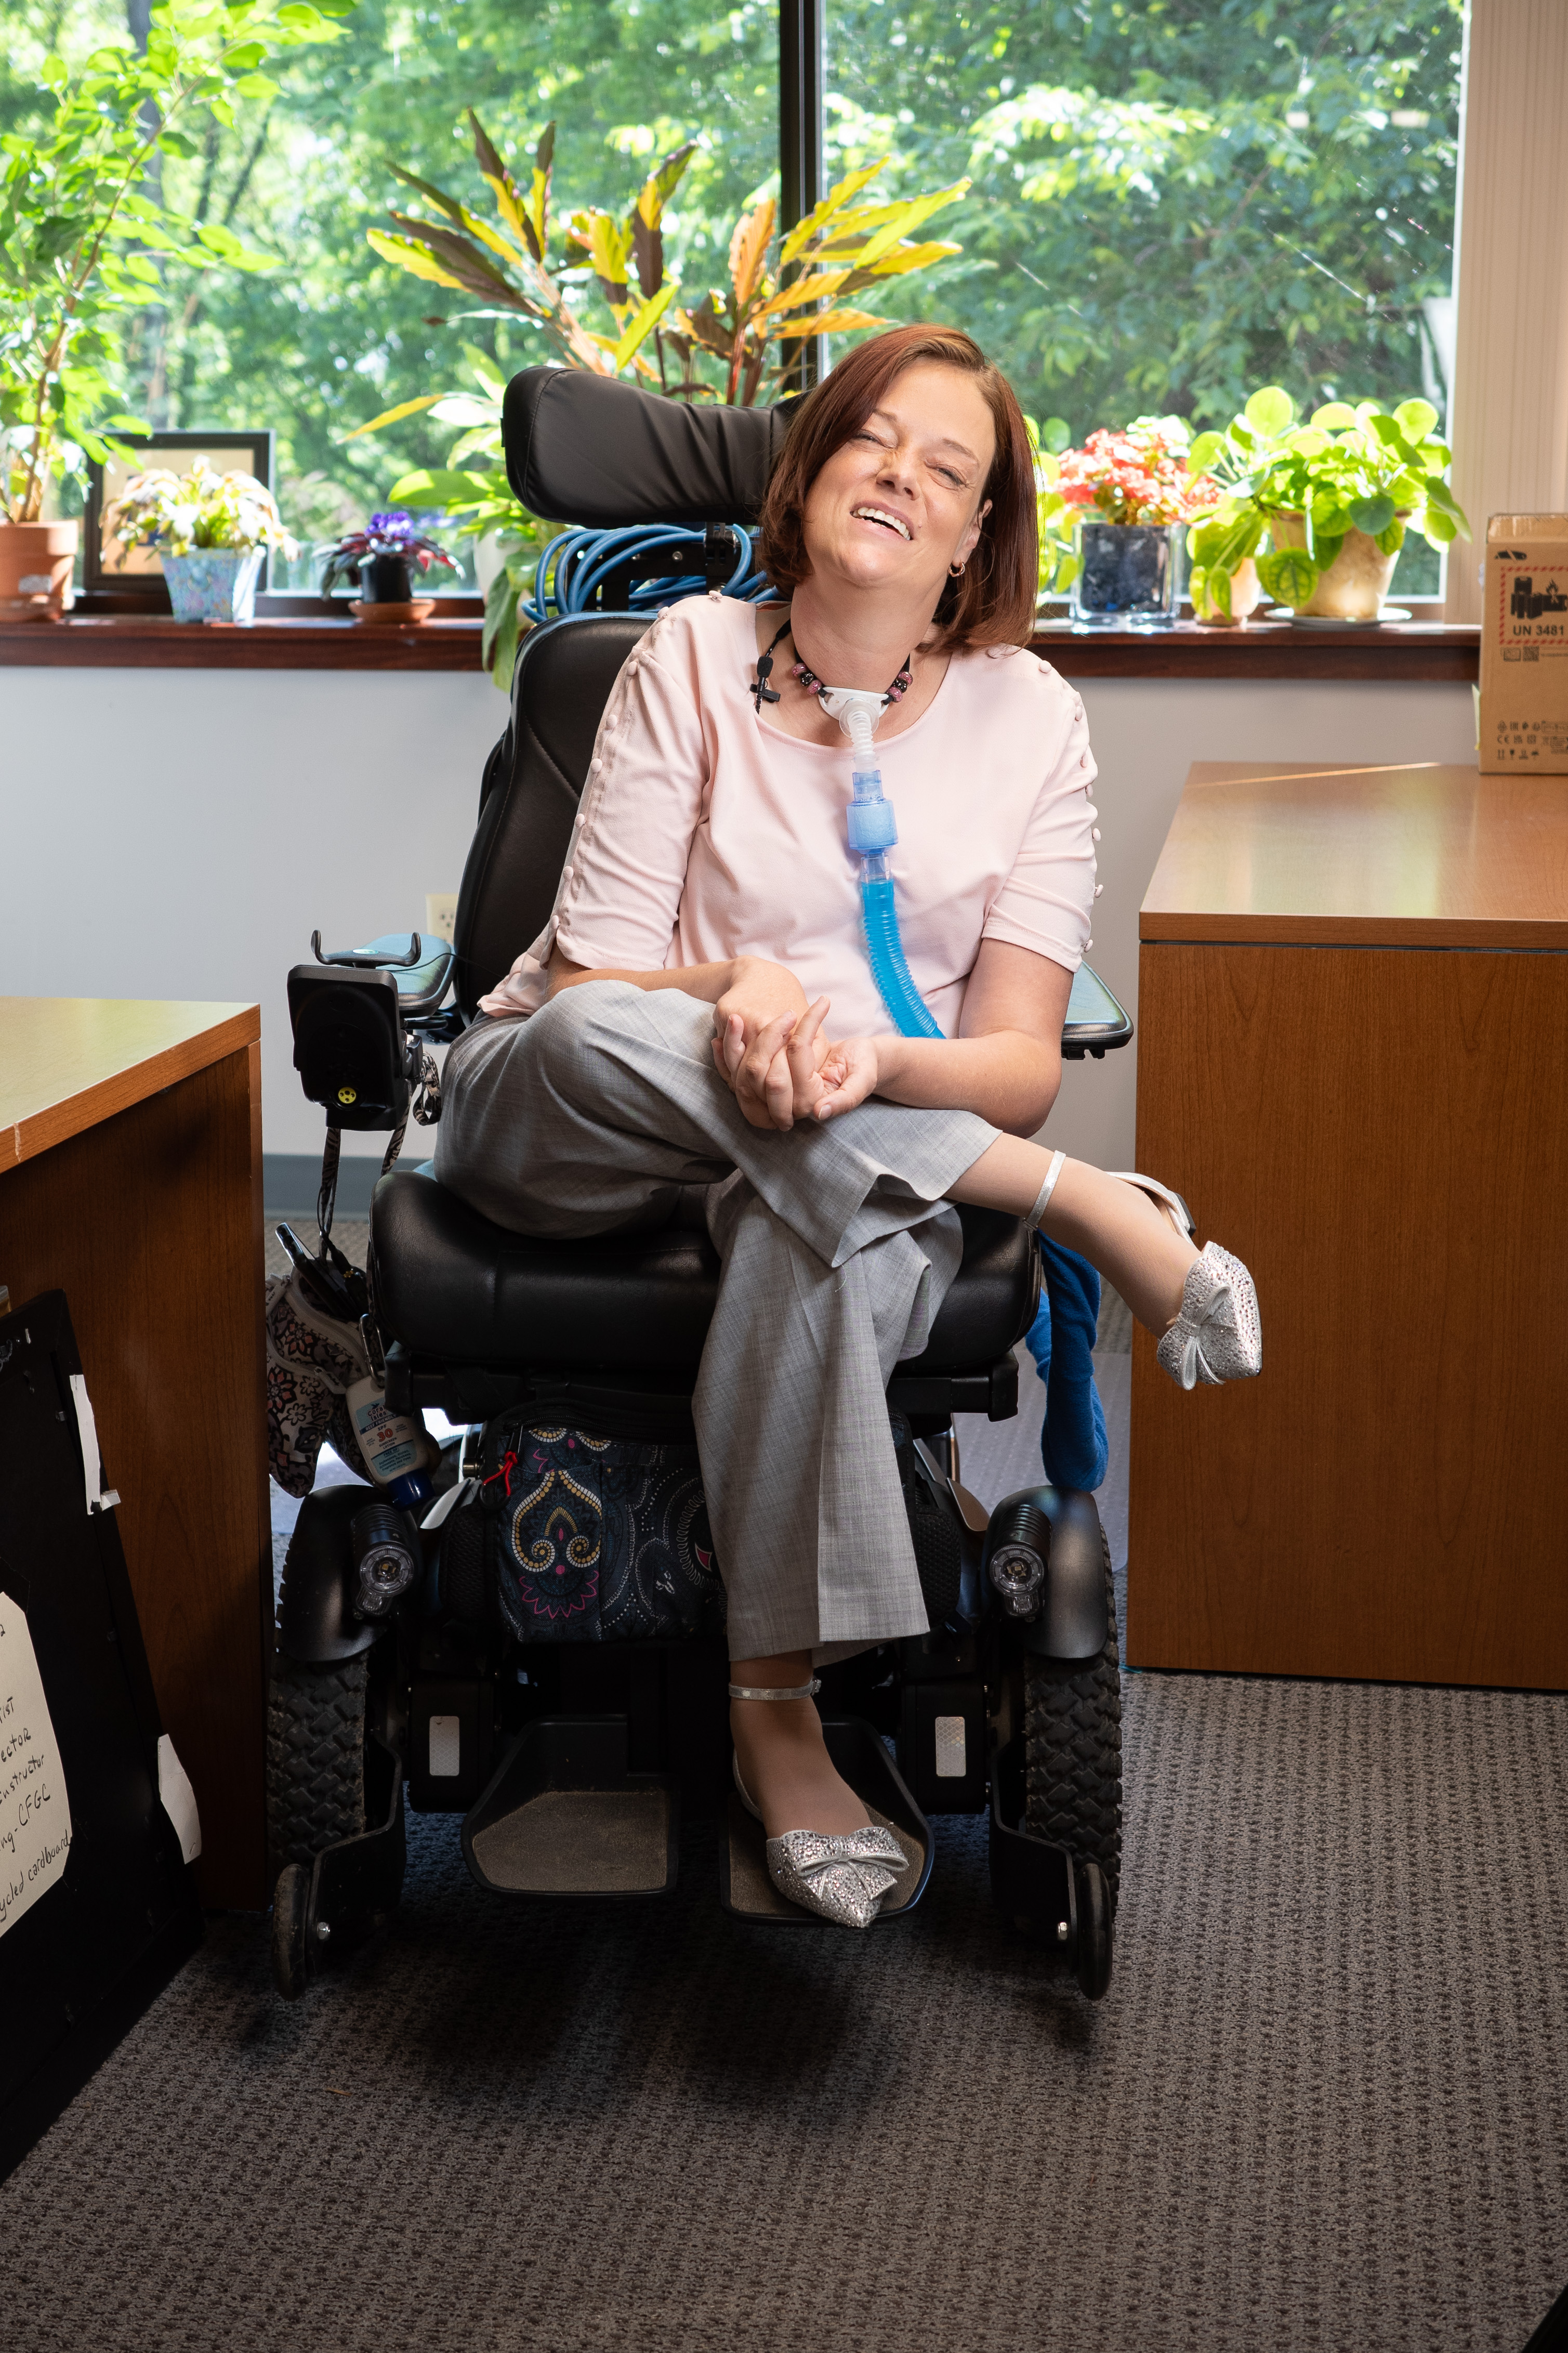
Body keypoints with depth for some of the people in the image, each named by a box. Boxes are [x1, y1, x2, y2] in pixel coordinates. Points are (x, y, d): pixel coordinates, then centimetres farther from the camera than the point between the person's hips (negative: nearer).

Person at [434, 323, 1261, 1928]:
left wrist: (869, 1058, -29)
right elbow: (591, 985, -8)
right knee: (600, 1044, -38)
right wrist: (735, 988, -31)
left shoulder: (1031, 717, -1)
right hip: (570, 1130, 0)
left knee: (833, 1237, -39)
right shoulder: (695, 658, -5)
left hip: (889, 1143, 0)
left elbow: (1019, 1063, -7)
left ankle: (776, 1703, -25)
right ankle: (1080, 1202, -30)